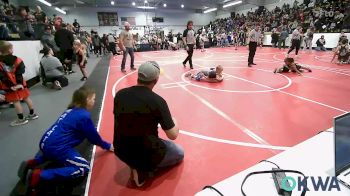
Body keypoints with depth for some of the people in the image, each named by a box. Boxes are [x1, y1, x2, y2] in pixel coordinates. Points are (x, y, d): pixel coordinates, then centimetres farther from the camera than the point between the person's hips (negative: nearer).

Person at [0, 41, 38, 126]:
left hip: (9, 87, -3)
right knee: (26, 98, 14)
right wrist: (20, 83, -11)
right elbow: (20, 73, -9)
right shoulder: (17, 60, -3)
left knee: (16, 102, 1)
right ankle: (32, 114, 23)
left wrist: (11, 85, -12)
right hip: (20, 84, 3)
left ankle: (21, 119, 9)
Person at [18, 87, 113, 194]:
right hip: (56, 147, -10)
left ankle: (32, 163, 20)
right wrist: (107, 146, 8)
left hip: (45, 143, 10)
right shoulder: (84, 116, -17)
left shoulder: (72, 110, 9)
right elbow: (94, 137, -9)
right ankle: (40, 175, -10)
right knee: (84, 168, -10)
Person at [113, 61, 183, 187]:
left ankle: (137, 166, 16)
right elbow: (173, 135, -15)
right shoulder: (157, 101, -22)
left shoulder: (119, 94, -8)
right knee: (179, 153, 22)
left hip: (121, 152, 6)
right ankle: (144, 170, 4)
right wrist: (174, 122, 6)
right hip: (147, 155, -5)